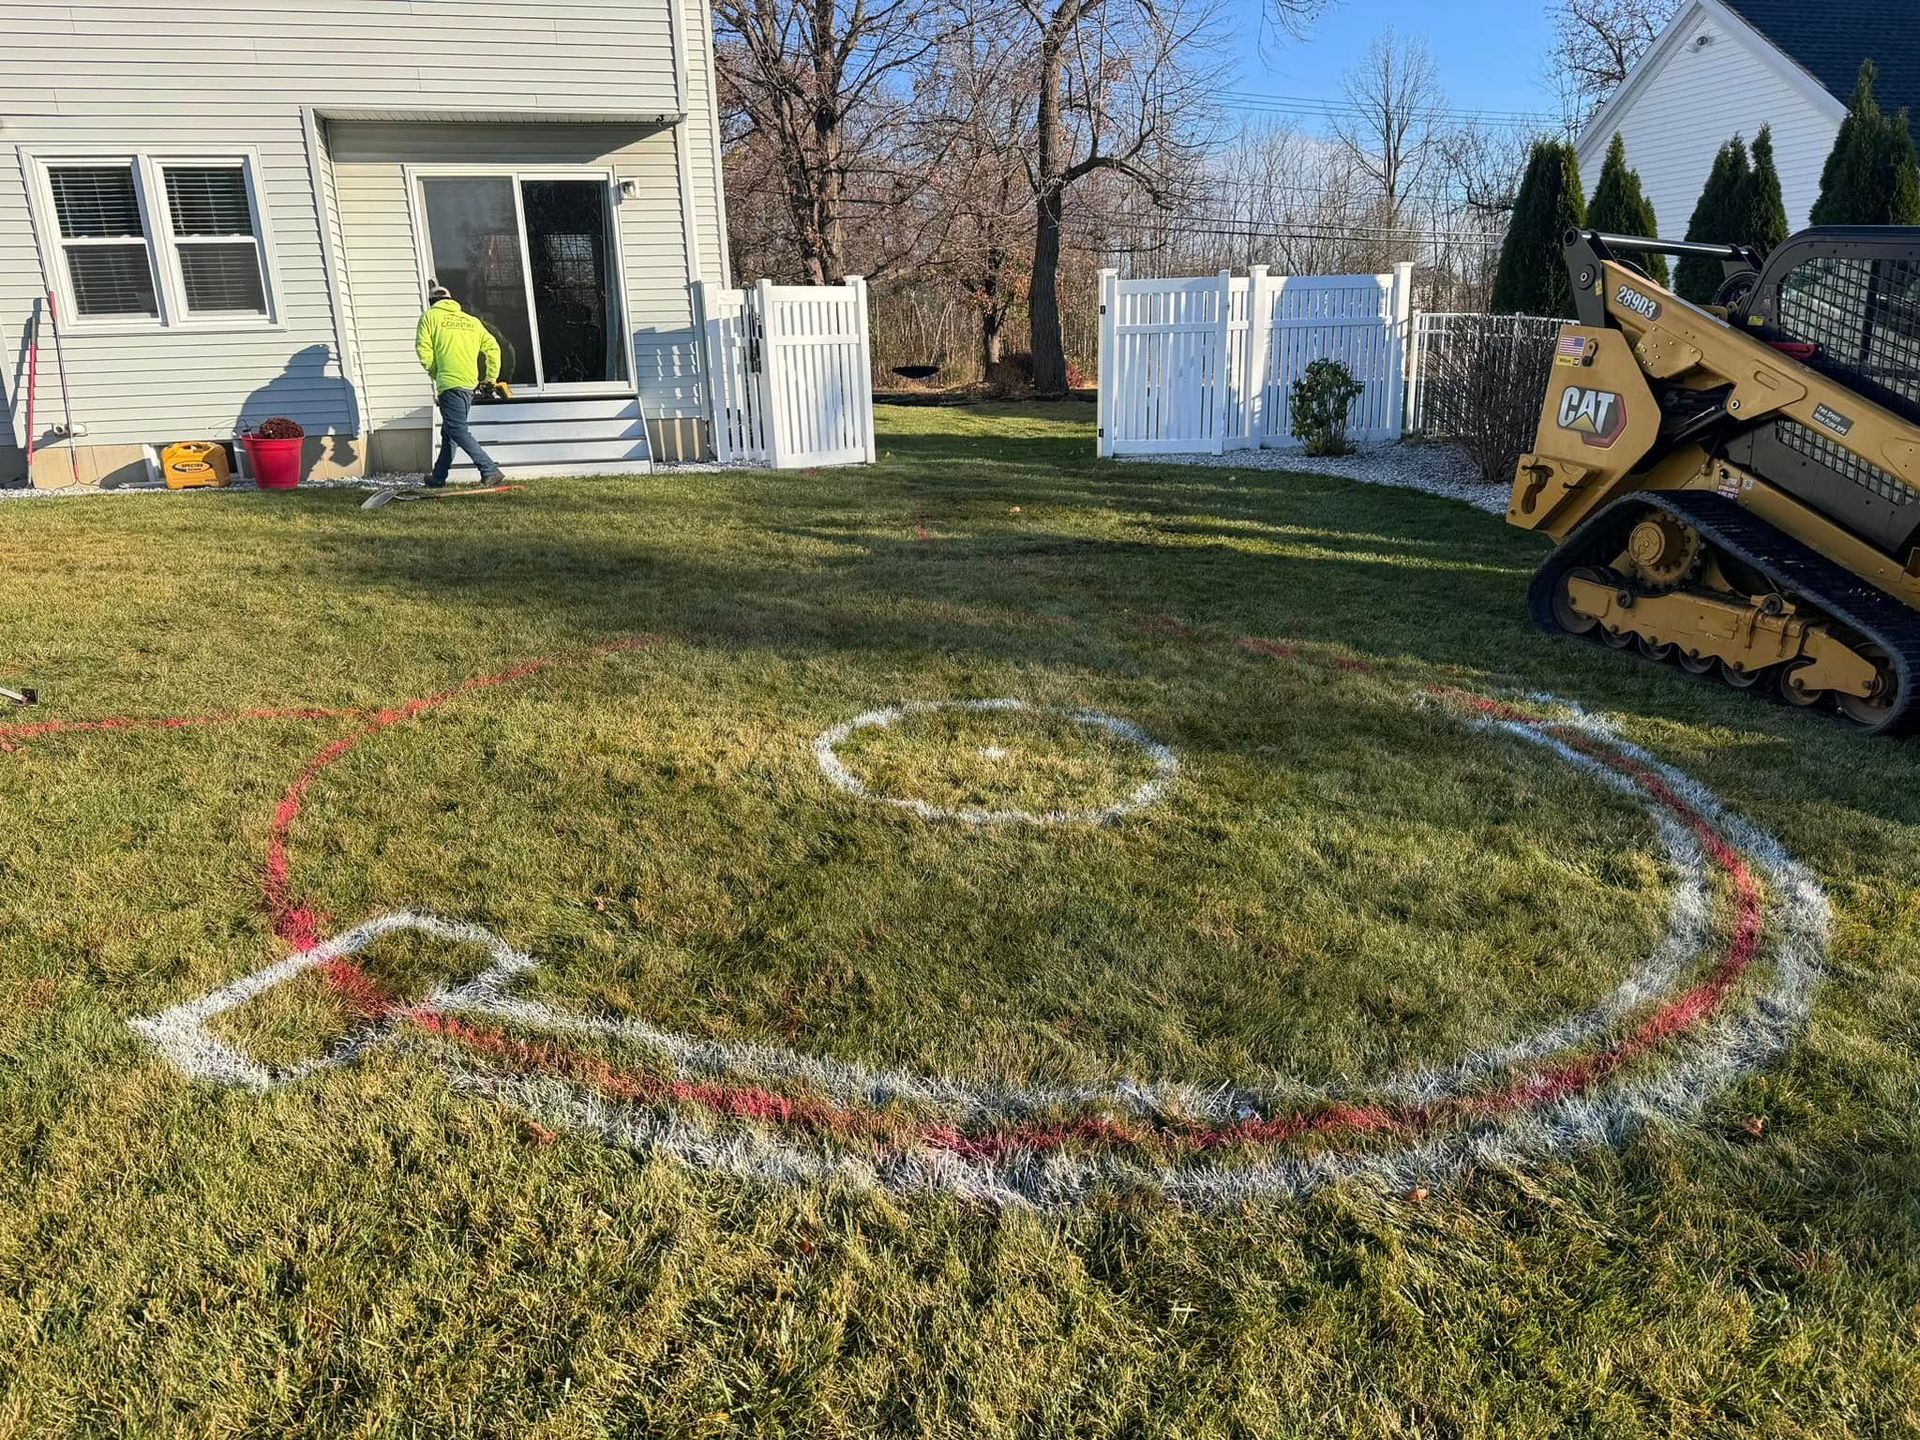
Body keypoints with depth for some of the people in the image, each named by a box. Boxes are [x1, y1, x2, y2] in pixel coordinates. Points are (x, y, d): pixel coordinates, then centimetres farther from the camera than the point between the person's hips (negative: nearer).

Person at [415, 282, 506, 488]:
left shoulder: (430, 317, 4)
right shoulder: (471, 321, 17)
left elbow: (424, 351, -5)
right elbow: (493, 348, 11)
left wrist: (434, 372, 11)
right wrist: (490, 379, 19)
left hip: (449, 383, -7)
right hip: (470, 384, 7)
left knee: (457, 430, -8)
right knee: (449, 431, 16)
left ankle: (490, 471, -19)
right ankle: (439, 477, 24)